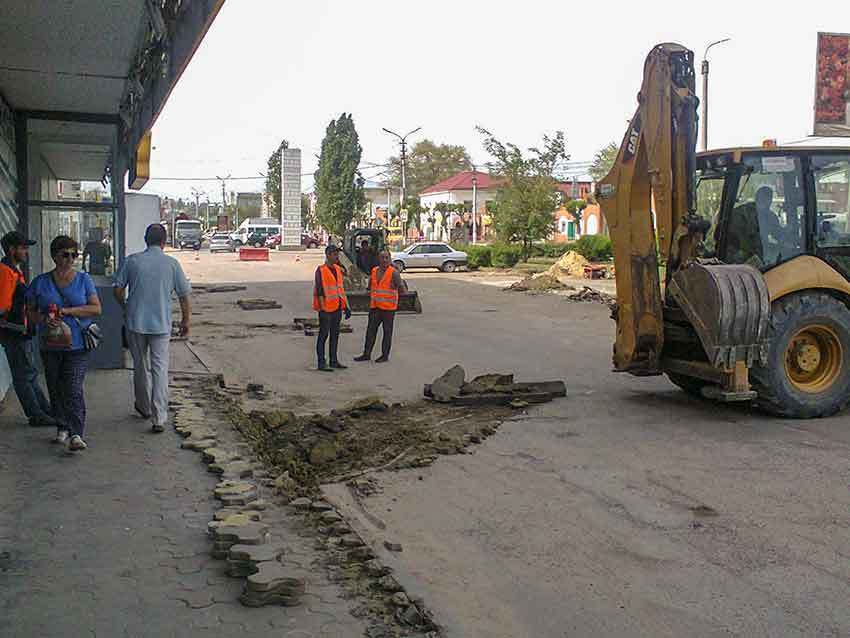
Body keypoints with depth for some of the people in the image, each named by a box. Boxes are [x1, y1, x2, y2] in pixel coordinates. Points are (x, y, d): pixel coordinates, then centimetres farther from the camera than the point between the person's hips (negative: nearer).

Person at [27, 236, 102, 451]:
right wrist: (44, 320, -13)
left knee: (74, 389, -11)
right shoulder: (40, 282, 6)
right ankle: (62, 428, 24)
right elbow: (31, 311, 8)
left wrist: (67, 311, -13)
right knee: (55, 389, 10)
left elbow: (96, 309, -3)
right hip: (50, 345, 3)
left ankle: (76, 434, -12)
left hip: (77, 344, -3)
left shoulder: (83, 280, 3)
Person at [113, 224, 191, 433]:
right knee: (160, 370, 0)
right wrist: (186, 321, 12)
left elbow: (117, 289, -1)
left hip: (135, 323, 1)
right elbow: (184, 295, 0)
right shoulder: (171, 264, -4)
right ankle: (159, 418, -5)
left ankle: (144, 407, 34)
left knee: (141, 367, 17)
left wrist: (125, 308, 17)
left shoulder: (132, 261, -2)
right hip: (161, 325, -1)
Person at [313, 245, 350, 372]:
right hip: (326, 309, -8)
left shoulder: (338, 269, 13)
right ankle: (321, 363, 2)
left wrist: (345, 306, 15)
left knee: (335, 334, 12)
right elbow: (319, 291, -14)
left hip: (337, 307, 8)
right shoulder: (321, 270, -11)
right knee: (324, 334, -2)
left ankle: (333, 361, 21)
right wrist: (322, 308, -18)